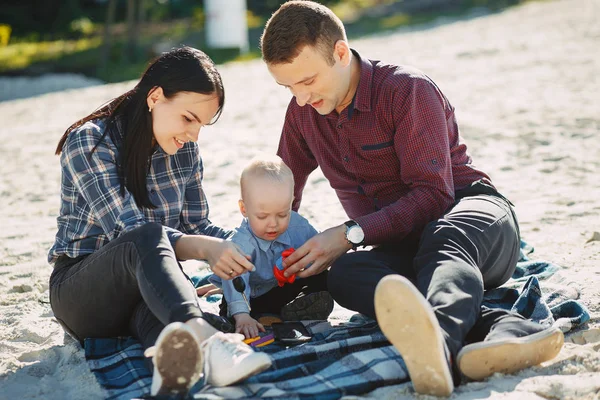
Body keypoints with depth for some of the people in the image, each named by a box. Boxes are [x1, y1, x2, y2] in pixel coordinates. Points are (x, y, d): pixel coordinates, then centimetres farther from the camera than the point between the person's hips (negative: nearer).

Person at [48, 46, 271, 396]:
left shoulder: (186, 151, 7)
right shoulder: (88, 141, -12)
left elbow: (196, 225, 11)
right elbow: (129, 229, -22)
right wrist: (204, 249, -35)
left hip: (149, 281, 5)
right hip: (81, 289, -5)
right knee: (147, 237, -39)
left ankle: (174, 357, -72)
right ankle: (205, 337, -68)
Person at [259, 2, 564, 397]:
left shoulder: (408, 90, -12)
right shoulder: (303, 112, 8)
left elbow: (434, 195, -18)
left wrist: (351, 234, -27)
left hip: (471, 213, -4)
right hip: (405, 248, 4)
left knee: (444, 238, -42)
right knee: (344, 275, -32)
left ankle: (438, 341, -77)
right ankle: (507, 328, -54)